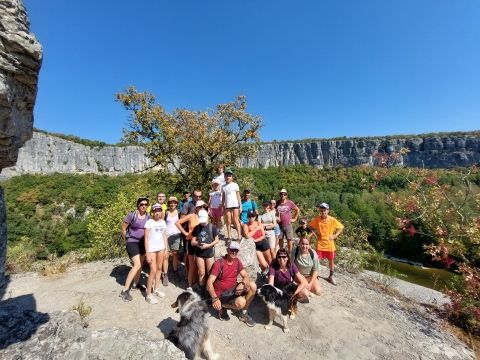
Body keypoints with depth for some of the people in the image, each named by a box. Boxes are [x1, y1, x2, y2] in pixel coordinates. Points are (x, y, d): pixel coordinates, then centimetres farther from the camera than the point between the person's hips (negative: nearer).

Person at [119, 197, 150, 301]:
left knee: (140, 264, 16)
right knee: (137, 265, -14)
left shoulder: (148, 217, -1)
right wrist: (127, 240, 3)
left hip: (142, 242, 6)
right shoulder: (132, 215, -17)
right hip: (132, 242, -6)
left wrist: (147, 241, 11)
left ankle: (136, 284, 37)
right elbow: (123, 228, -7)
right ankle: (125, 291, -3)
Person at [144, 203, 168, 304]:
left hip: (161, 248, 5)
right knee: (153, 270, -5)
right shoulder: (149, 222, -13)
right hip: (151, 249, -5)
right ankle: (148, 295, 8)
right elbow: (146, 239, -13)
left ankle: (156, 288, 29)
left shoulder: (163, 222, 2)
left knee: (159, 268, 13)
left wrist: (166, 249, 7)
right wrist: (147, 253, -15)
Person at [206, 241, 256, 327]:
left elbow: (246, 276, -5)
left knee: (252, 286, -13)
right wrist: (215, 298, -39)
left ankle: (244, 314, 3)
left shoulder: (237, 262, -2)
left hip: (233, 289, 6)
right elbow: (209, 282, -25)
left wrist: (242, 284, -28)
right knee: (241, 302, -30)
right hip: (221, 294, -6)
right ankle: (222, 306, 1)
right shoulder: (219, 263, -21)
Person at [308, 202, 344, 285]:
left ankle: (331, 276, 33)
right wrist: (315, 231, -9)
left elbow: (341, 227, -1)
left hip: (329, 243, 1)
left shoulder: (332, 220, -12)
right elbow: (310, 226, 4)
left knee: (331, 260, 14)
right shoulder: (317, 219, -10)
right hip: (320, 243, 0)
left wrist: (335, 235, -8)